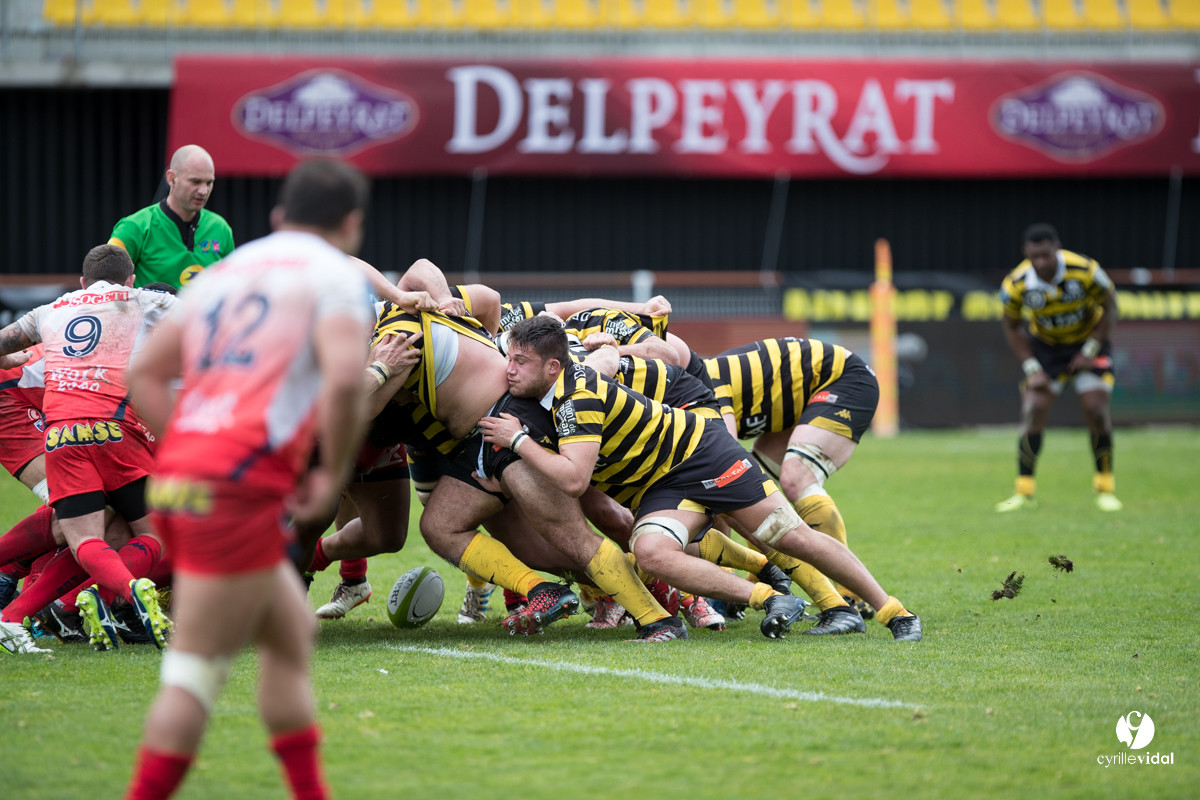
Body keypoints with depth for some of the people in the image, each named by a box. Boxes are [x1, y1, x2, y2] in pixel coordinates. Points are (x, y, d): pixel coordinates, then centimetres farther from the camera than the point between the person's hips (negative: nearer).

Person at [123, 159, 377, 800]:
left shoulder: (225, 272, 21)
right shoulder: (336, 274, 0)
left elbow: (145, 375, 19)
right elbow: (343, 379, -18)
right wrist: (334, 476, -7)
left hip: (179, 479, 8)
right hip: (239, 492, -8)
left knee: (293, 633, 19)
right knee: (198, 671, -5)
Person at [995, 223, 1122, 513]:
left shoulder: (1086, 271, -27)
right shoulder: (1015, 285, -22)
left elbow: (1109, 306, -10)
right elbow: (1012, 326, -4)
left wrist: (1091, 350, -13)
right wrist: (1032, 368, -12)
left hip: (1088, 341, -1)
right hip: (1045, 346, 1)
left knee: (1096, 409, -14)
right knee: (1033, 410, -12)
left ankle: (1105, 487, 1)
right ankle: (1025, 491, -4)